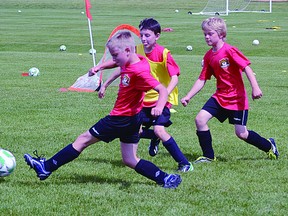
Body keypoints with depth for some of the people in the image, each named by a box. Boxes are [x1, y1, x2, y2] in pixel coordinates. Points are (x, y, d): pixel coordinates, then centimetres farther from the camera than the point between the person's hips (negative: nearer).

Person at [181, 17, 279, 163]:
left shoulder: (229, 51, -16)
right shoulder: (208, 56, 5)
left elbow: (246, 67, -20)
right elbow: (202, 79, 8)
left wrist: (255, 88, -29)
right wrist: (188, 97, 2)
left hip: (237, 98, -7)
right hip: (220, 97, 7)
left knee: (241, 133, -3)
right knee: (200, 119, -9)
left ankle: (269, 146, 24)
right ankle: (208, 156, 3)